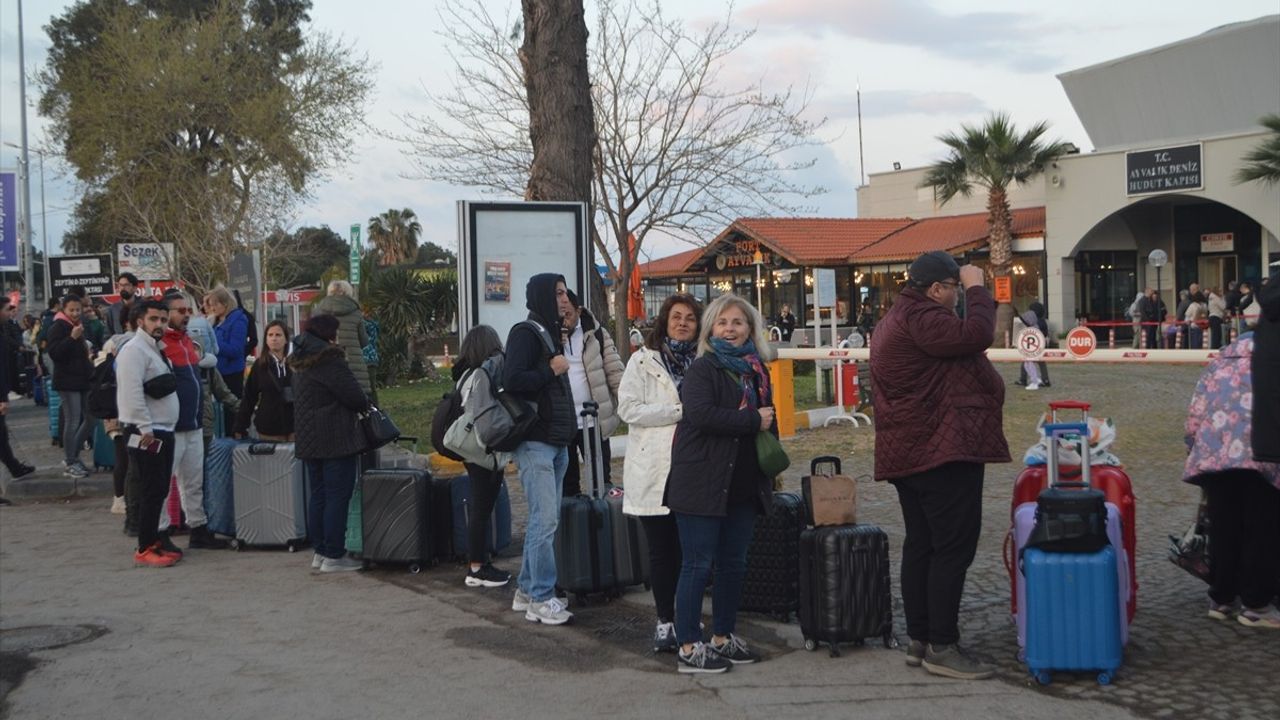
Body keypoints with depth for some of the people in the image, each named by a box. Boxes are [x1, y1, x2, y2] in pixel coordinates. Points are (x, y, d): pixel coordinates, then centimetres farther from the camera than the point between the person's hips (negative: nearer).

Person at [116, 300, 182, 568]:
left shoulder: (156, 349, 17)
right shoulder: (134, 350, -13)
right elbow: (133, 393, -22)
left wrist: (159, 430, 15)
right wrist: (146, 430, -23)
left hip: (163, 431, 9)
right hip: (146, 434, -9)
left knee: (158, 491, 13)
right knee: (150, 493, -6)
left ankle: (153, 540, 22)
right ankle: (145, 550, 0)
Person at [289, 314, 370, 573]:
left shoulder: (301, 363, 14)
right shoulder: (329, 361, -15)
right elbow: (355, 397, -18)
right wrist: (364, 404, 6)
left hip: (309, 440, 9)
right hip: (335, 440, -9)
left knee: (319, 496, 15)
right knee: (338, 496, -4)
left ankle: (320, 552, 20)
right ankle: (333, 556, -4)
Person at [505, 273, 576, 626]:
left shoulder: (551, 333, 19)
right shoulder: (526, 333, -10)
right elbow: (512, 379, -23)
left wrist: (569, 430, 12)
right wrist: (551, 370, -13)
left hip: (556, 442, 10)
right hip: (535, 442, -10)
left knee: (544, 519, 13)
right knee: (545, 519, -10)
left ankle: (527, 590, 22)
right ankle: (542, 599, -4)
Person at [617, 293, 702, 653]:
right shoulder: (643, 360, 3)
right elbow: (628, 408, -6)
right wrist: (679, 412, -10)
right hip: (654, 471, -2)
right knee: (661, 550, 3)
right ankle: (665, 620, 14)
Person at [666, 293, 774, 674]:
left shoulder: (756, 371, 15)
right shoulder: (702, 369, -8)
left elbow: (767, 420, 24)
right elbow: (701, 414, -24)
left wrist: (769, 472, 15)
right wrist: (753, 420, -18)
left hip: (743, 486, 7)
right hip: (702, 483, -7)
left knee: (734, 564, 13)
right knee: (697, 565, -3)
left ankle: (723, 637, 26)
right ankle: (688, 649, 3)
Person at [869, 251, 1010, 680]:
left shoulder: (897, 319, 20)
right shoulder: (922, 318, -16)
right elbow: (974, 336, -25)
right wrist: (977, 289, -14)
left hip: (908, 452, 11)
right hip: (945, 450, -11)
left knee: (921, 545, 13)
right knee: (954, 547, -7)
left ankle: (919, 640, 18)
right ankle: (942, 647, -5)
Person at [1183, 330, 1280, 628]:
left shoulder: (1222, 360, 24)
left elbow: (1195, 412, 18)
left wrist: (1195, 448, 24)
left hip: (1214, 453, 4)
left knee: (1223, 527, 12)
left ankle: (1221, 599, 20)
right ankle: (1256, 605, 9)